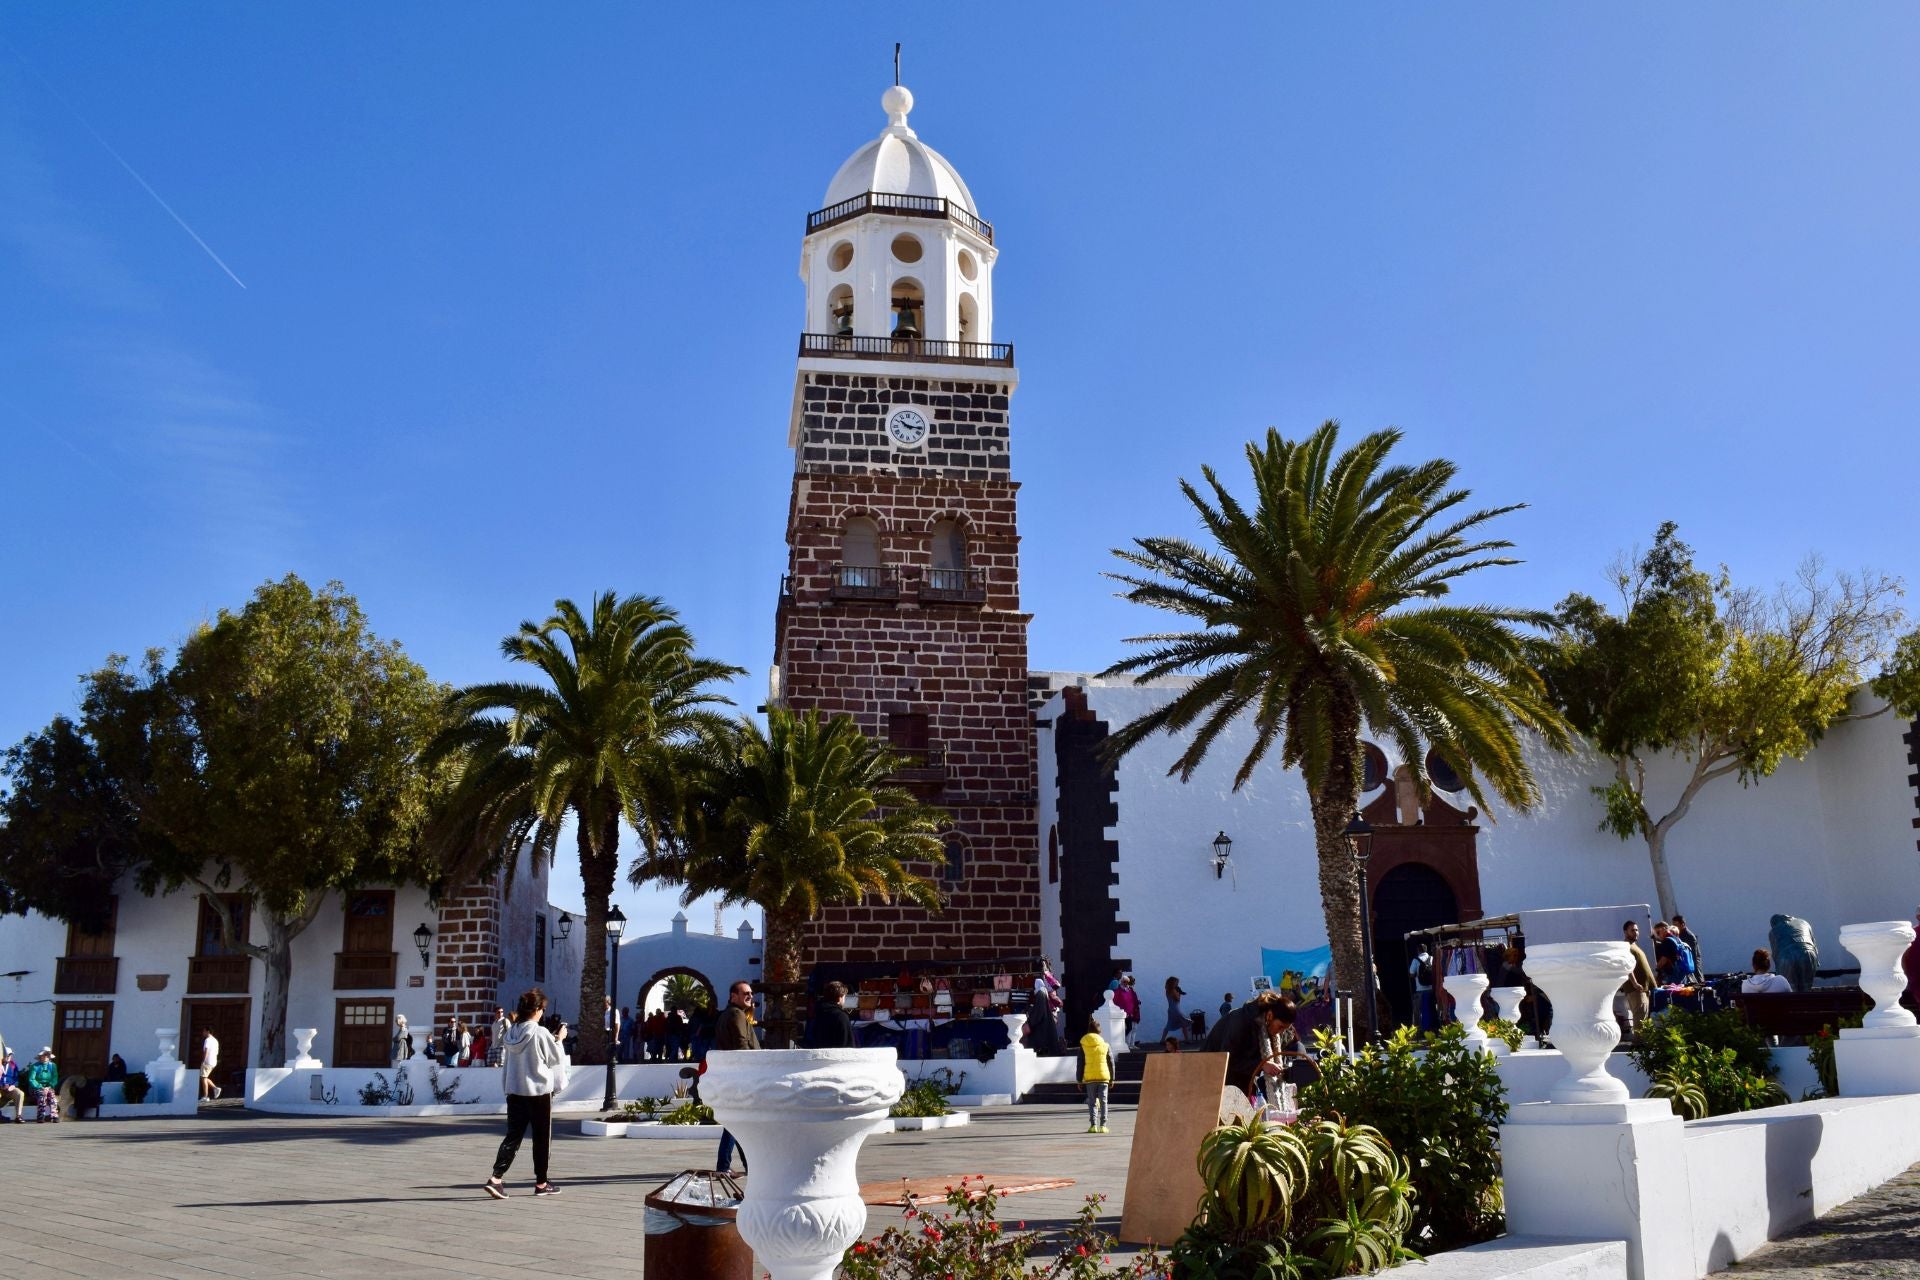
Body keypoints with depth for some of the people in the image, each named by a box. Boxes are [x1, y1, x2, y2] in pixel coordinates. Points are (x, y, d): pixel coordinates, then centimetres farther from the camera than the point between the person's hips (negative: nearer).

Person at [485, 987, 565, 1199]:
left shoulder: (511, 1032, 2)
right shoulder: (540, 1033, -15)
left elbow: (506, 1062, 10)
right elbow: (556, 1059, -4)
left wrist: (506, 1086, 17)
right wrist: (559, 1040, 11)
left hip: (515, 1091, 5)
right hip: (539, 1091, -5)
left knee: (513, 1136, 6)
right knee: (542, 1138, 8)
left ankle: (496, 1178, -9)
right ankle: (541, 1183, 15)